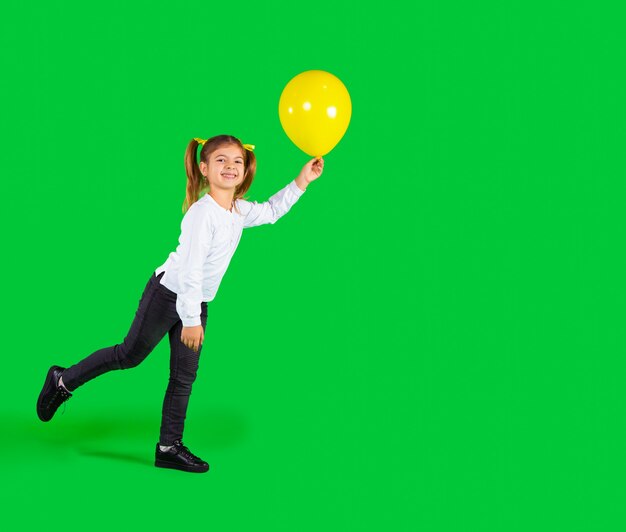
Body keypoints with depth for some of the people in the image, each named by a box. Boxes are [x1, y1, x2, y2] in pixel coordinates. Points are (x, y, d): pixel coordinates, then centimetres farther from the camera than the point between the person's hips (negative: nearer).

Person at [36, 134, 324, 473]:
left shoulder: (240, 210, 1)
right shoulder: (202, 213, -25)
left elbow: (271, 211, 23)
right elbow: (190, 269, -26)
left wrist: (301, 182, 13)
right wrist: (190, 319, -24)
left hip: (196, 302, 8)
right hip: (168, 293, -8)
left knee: (184, 376, 7)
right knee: (130, 355, 4)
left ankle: (170, 447, 14)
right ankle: (64, 381, 24)